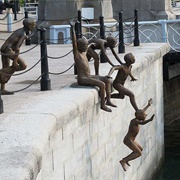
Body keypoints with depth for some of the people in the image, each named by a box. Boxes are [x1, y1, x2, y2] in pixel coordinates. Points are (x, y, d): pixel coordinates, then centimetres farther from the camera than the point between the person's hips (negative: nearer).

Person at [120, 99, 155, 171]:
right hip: (128, 140, -10)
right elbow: (142, 123, -42)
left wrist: (148, 105, 37)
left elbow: (142, 111, 23)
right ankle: (123, 161, -16)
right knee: (139, 153, -13)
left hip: (130, 140, 10)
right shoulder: (135, 121, -20)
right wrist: (150, 120, -58)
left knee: (140, 149, 25)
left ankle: (126, 159, 24)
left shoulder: (137, 119, 5)